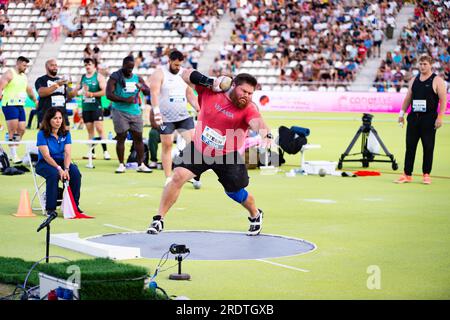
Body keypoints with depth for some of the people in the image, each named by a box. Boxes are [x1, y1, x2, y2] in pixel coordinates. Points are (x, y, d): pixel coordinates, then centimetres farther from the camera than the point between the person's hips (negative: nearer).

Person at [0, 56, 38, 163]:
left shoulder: (24, 76, 18)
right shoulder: (9, 74, -7)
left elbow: (29, 90, 31)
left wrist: (35, 100, 34)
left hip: (20, 106, 8)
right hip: (10, 105, -8)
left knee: (21, 130, 3)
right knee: (13, 131, -11)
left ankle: (13, 151, 12)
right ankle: (14, 156, -10)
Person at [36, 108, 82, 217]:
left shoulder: (66, 133, 3)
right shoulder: (42, 134, -10)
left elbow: (67, 153, -8)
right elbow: (46, 156, -18)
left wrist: (66, 169, -26)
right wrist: (59, 169, -31)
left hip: (61, 162, 4)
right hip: (44, 164, -4)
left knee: (75, 173, -26)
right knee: (53, 174, -36)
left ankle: (74, 205, -15)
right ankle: (50, 208, -27)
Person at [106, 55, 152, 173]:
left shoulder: (137, 78, 11)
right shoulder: (115, 78, -3)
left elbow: (148, 92, 9)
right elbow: (109, 94, -11)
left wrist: (142, 87, -14)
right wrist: (125, 100, -18)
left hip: (135, 111, 4)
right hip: (120, 111, -4)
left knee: (138, 137, 4)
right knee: (121, 137, -3)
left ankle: (141, 164, 10)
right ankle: (121, 165, 4)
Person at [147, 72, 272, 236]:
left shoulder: (248, 108, -20)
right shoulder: (210, 89, -13)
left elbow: (257, 121, -41)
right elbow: (186, 75, -5)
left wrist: (265, 133, -64)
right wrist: (206, 80, -23)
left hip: (227, 156, -1)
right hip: (198, 149, 1)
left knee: (235, 193, 11)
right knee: (178, 176, -16)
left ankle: (255, 215, 44)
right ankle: (159, 219, -3)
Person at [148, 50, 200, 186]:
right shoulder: (159, 73, -4)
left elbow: (190, 94, 20)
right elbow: (154, 93, -15)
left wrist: (198, 109, 12)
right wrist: (156, 111, -27)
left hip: (184, 116, 5)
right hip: (166, 117, -5)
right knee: (167, 145, 0)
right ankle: (168, 178, 7)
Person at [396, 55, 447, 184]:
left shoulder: (437, 81, -3)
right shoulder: (414, 80, 14)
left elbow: (443, 100, -8)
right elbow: (408, 98, 20)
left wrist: (440, 117, -16)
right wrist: (402, 113, 12)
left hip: (429, 120, -5)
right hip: (413, 117, 5)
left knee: (428, 148, -1)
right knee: (410, 146, 3)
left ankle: (426, 175, 6)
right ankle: (407, 174, 7)